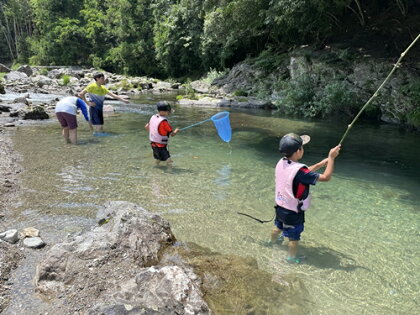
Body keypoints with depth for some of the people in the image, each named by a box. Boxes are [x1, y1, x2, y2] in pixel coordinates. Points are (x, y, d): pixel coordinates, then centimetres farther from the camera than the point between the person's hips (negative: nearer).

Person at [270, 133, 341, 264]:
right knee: (294, 236, 17)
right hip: (293, 212, -7)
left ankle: (273, 241, 58)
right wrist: (331, 158, -19)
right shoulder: (299, 170, -34)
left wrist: (322, 163, 1)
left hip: (280, 206, 7)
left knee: (279, 226, 33)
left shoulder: (281, 163, -9)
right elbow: (326, 177, -27)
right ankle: (292, 257, 37)